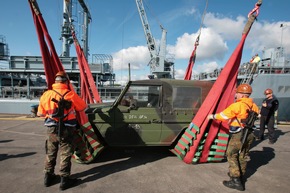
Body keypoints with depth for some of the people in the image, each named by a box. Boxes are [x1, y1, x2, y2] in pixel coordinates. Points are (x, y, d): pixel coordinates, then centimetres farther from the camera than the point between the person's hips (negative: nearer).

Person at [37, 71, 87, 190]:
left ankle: (48, 177, 34)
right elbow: (83, 107, 1)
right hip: (66, 130, -4)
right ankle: (64, 180, 15)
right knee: (65, 155, 8)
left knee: (50, 154, 21)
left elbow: (40, 113, 7)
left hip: (51, 129, 4)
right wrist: (73, 106, 21)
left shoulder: (46, 95, -2)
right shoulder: (70, 95, -13)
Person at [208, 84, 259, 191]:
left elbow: (223, 115, -13)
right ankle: (240, 175, 35)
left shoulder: (237, 105, -19)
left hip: (238, 135, -8)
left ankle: (236, 180, 2)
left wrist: (212, 116, 4)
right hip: (249, 134, 8)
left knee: (231, 155, 2)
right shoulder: (253, 106, 3)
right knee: (243, 156, 19)